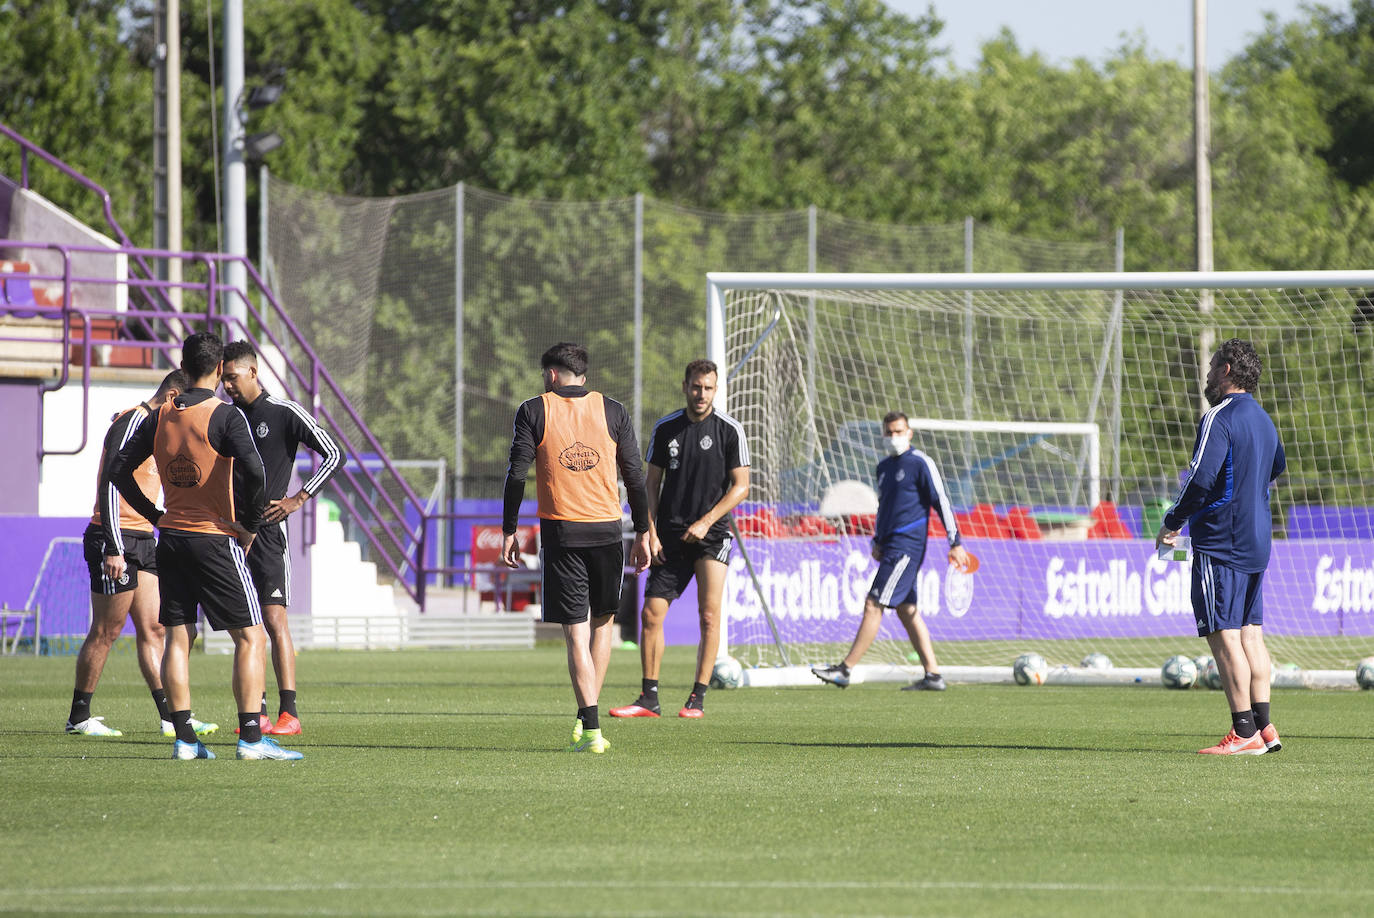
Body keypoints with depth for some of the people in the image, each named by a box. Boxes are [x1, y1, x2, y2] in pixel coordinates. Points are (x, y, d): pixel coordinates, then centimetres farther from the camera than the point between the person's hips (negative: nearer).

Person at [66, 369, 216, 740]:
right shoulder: (133, 422, -13)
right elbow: (111, 483, -20)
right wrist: (114, 549, -23)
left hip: (142, 541, 10)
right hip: (116, 543, -10)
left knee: (153, 628, 4)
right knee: (106, 632, -4)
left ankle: (169, 715, 1)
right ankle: (78, 718, 3)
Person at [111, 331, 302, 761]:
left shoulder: (160, 417, 6)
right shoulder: (225, 416, -11)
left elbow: (120, 471, 10)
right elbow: (253, 471, -24)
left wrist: (156, 516, 15)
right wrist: (249, 525, -10)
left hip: (171, 537, 6)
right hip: (215, 539, -6)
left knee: (177, 638, 8)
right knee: (250, 637, -1)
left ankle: (184, 738, 4)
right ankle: (251, 737, -9)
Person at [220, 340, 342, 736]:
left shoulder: (285, 413, -5)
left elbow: (332, 455, -5)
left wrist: (298, 499, -9)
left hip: (268, 528, -6)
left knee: (274, 618, -11)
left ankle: (289, 713, -12)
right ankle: (257, 713, 7)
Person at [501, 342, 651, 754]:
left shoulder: (533, 411, 2)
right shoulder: (612, 411, 6)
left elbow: (517, 474, -2)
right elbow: (634, 476, 5)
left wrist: (509, 531, 4)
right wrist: (642, 533, 10)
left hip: (560, 531, -1)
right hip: (607, 530, 1)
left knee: (576, 633, -2)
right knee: (602, 621, 19)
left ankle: (590, 730, -10)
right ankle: (587, 717, 17)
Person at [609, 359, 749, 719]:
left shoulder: (729, 430, -3)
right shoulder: (665, 429, 6)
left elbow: (740, 486, -4)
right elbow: (652, 483, 10)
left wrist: (706, 522, -14)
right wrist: (650, 532, 0)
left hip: (712, 533, -3)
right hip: (671, 536, 3)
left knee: (709, 615, -11)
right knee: (651, 613, -2)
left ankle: (698, 699, -6)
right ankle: (649, 698, 6)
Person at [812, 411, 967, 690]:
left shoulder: (920, 463, -7)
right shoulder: (884, 466, 17)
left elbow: (941, 502, -8)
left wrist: (955, 543, -9)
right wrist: (877, 541, 17)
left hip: (906, 546, -9)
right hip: (891, 547, 9)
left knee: (874, 605, -11)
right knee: (907, 610, 8)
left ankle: (845, 669, -11)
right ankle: (933, 675, 9)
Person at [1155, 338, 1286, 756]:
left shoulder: (1219, 418, -15)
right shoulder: (1263, 420, 14)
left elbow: (1201, 478, -22)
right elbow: (1276, 466, 31)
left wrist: (1172, 522, -11)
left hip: (1220, 541, -9)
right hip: (1257, 541, 9)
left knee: (1224, 635, -7)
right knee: (1250, 633, 12)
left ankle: (1244, 732, -10)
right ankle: (1263, 725, 11)